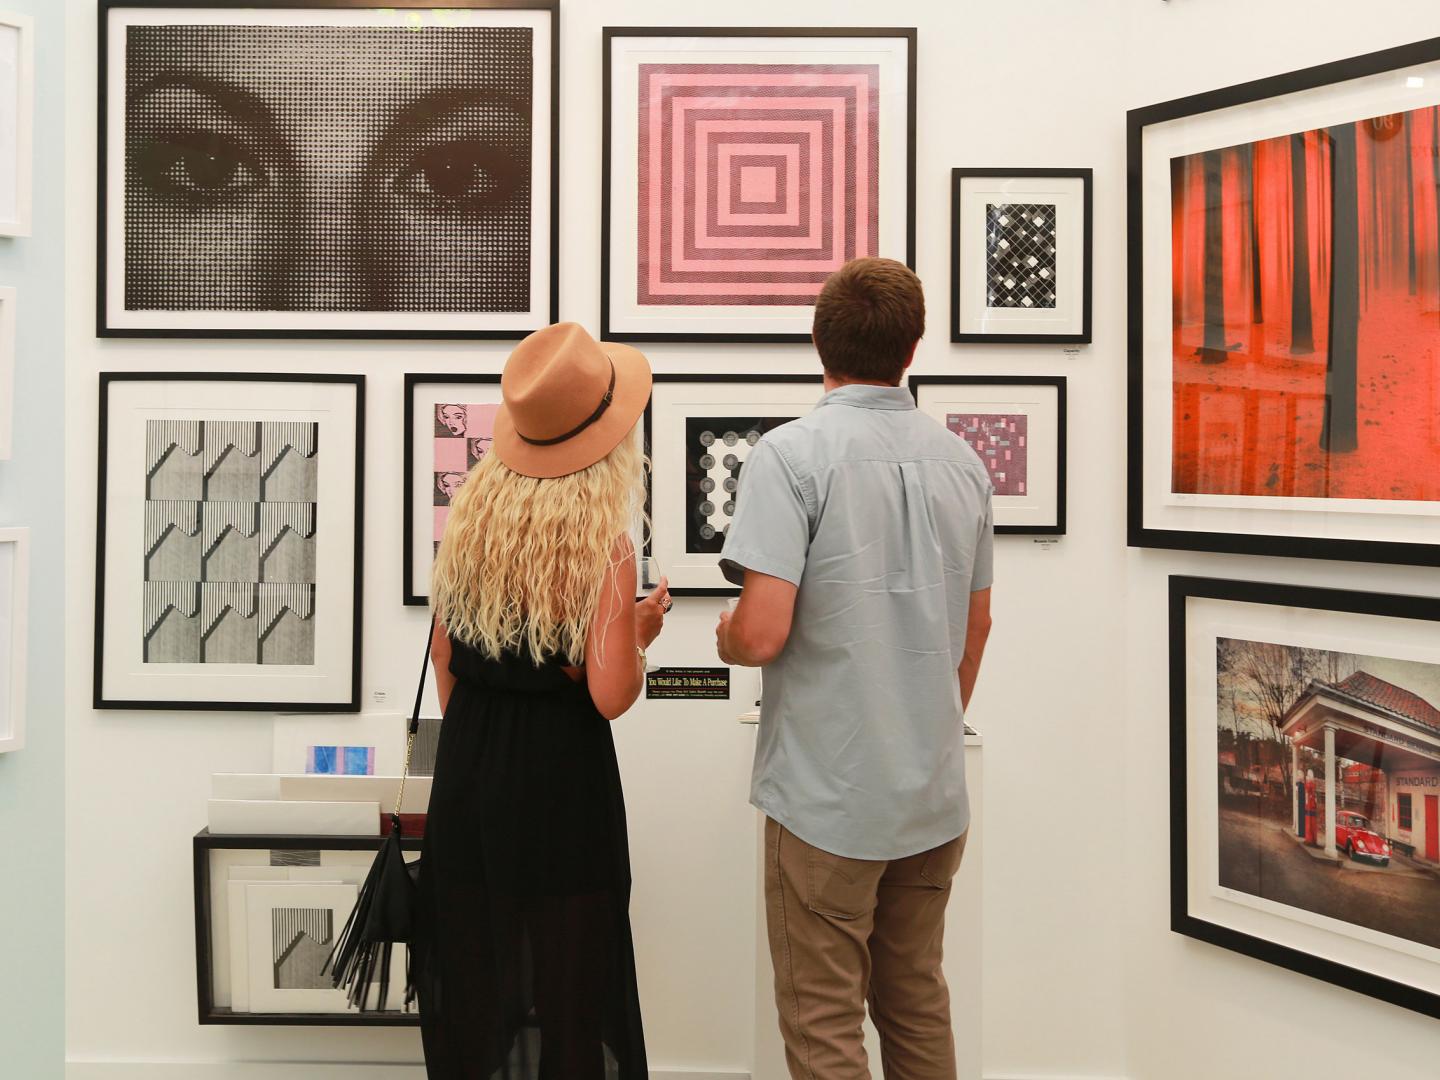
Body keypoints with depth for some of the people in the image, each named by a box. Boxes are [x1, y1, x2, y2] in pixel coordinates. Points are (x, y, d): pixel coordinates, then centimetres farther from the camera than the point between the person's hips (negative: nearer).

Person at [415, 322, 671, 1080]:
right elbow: (610, 697, -19)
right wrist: (641, 632, 0)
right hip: (560, 773, -5)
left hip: (468, 766, 5)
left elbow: (444, 654, 8)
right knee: (564, 970, 8)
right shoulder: (603, 543, -16)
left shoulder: (470, 514, 0)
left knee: (474, 958, 17)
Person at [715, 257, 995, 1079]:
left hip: (828, 797, -6)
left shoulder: (792, 455, -14)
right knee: (919, 1006, 20)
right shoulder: (963, 463, 5)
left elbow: (763, 633, -21)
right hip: (936, 795, 6)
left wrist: (725, 638, 2)